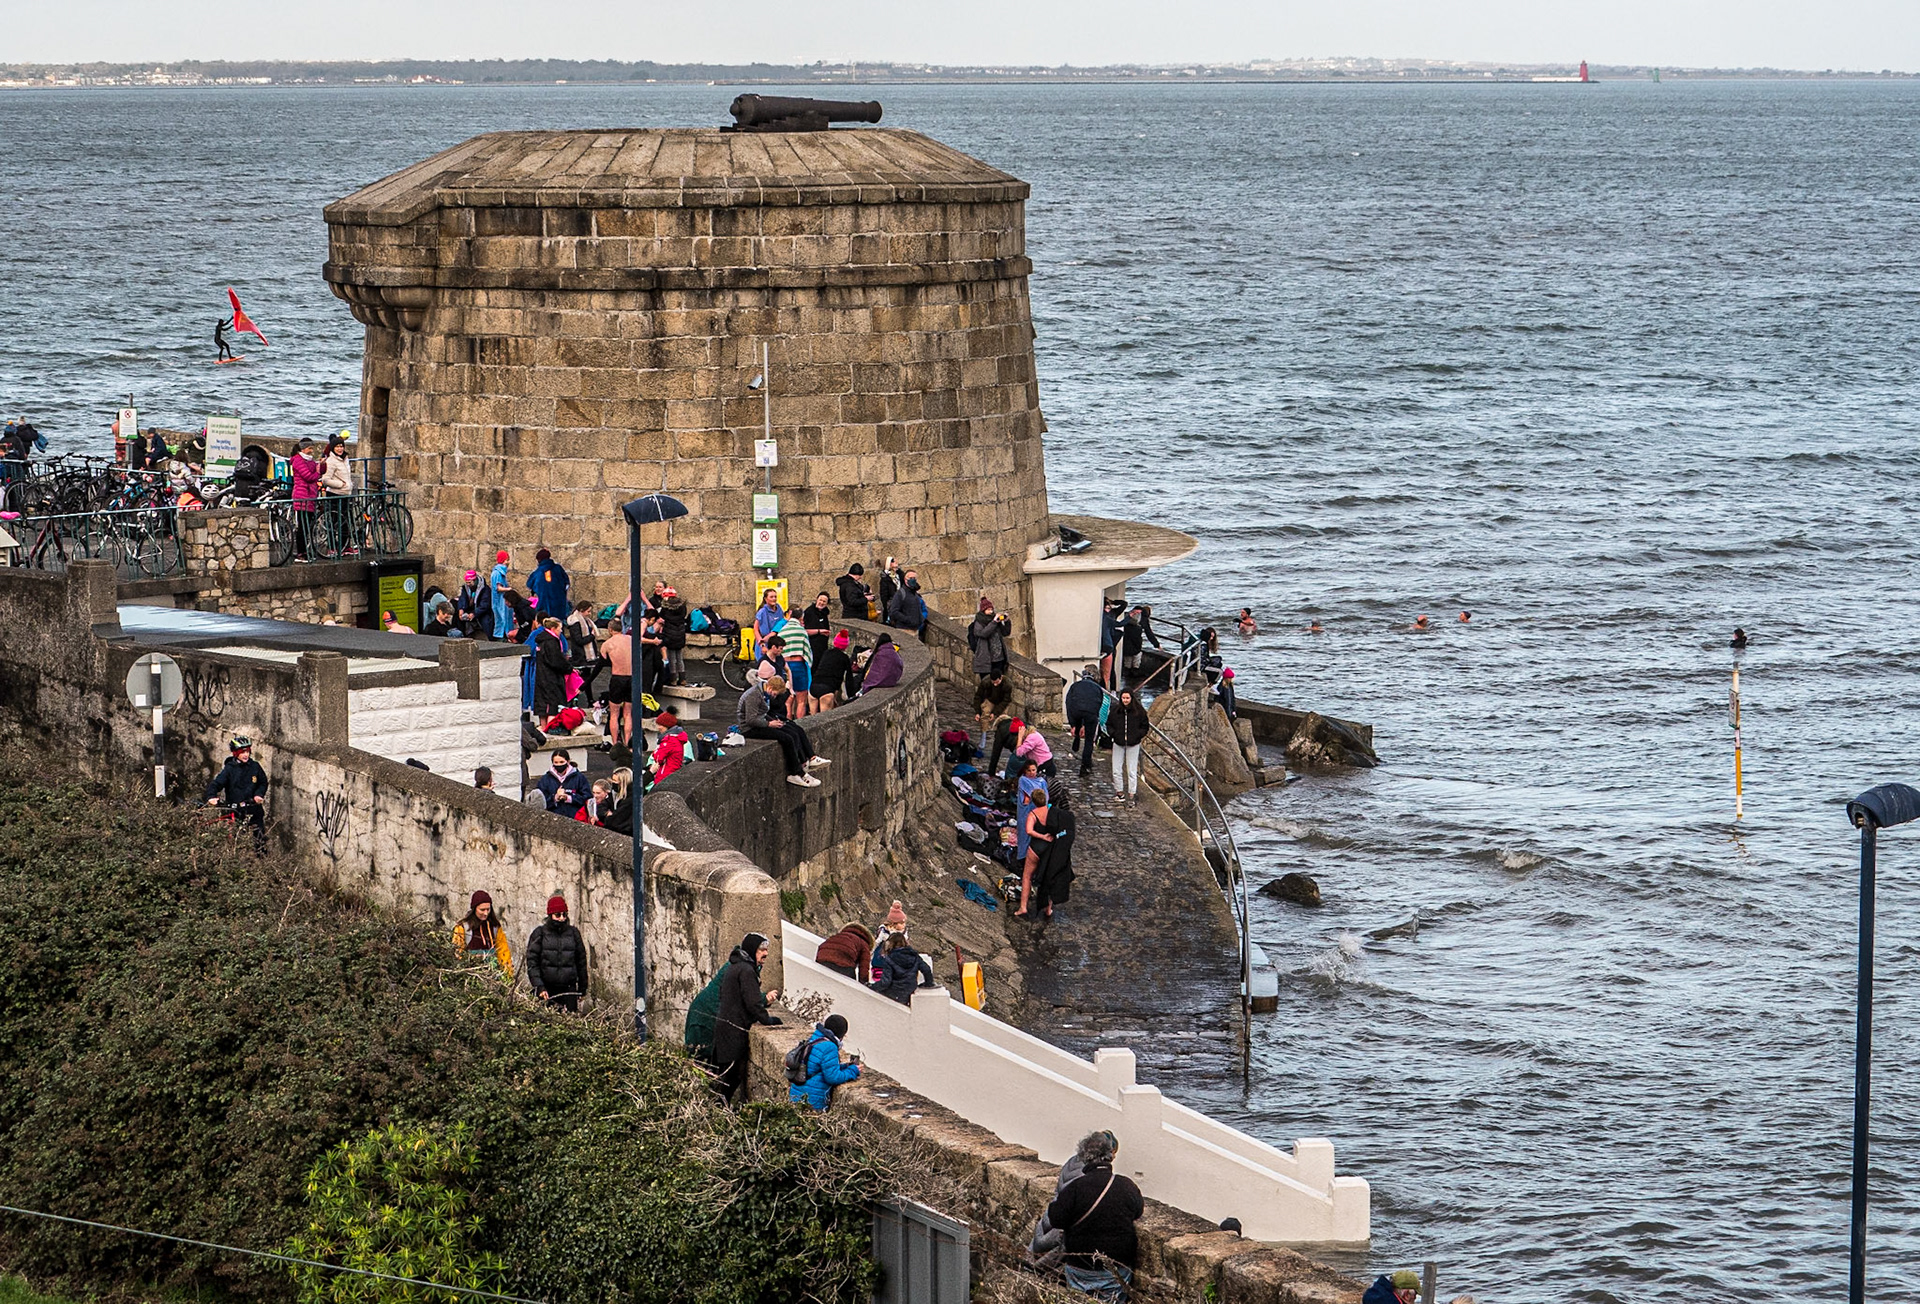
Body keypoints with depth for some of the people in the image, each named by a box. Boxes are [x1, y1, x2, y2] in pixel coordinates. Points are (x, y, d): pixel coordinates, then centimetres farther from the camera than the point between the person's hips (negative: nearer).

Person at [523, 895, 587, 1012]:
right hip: (547, 989, -2)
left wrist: (583, 988, 16)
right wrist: (539, 987, -11)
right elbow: (532, 962, -1)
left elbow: (581, 961, 17)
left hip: (569, 989, 2)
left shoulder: (573, 933, 10)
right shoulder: (540, 933, 3)